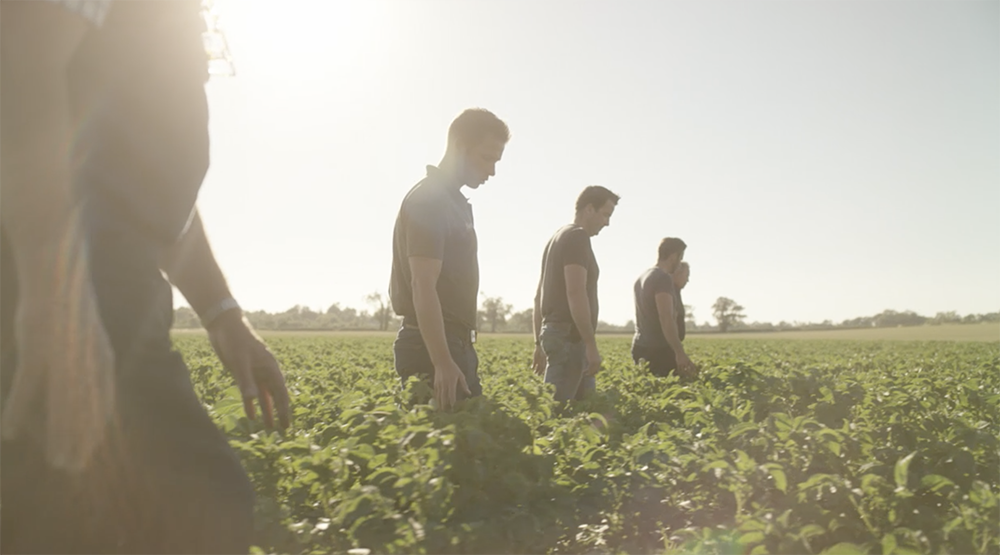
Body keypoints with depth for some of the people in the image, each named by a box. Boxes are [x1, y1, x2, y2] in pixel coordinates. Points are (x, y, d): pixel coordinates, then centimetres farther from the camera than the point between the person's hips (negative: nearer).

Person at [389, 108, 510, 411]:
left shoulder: (455, 201, 17)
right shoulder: (428, 200, -15)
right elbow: (423, 287, -23)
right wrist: (442, 363, -29)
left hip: (455, 343, 10)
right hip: (433, 347, -10)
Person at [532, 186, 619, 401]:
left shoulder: (557, 238, 19)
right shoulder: (577, 237, -10)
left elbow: (539, 295, 20)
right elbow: (576, 294, -21)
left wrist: (539, 343, 21)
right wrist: (591, 345, -19)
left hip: (555, 333, 10)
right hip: (569, 337, -10)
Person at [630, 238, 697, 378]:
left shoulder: (641, 278, 15)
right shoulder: (663, 278, -12)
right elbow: (666, 319, -21)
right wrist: (680, 353, -25)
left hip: (640, 347, 9)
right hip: (660, 350, -9)